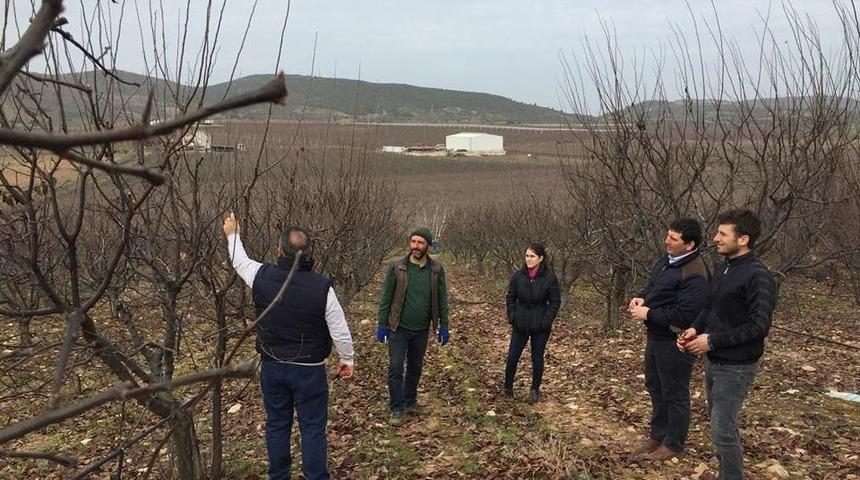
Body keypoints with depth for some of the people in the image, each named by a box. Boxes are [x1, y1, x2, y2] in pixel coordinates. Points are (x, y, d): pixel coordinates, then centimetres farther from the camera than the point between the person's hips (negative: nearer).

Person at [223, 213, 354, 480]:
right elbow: (340, 332, -11)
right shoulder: (322, 287, -18)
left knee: (277, 424, 16)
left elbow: (240, 261, 13)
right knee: (313, 428, 5)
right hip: (309, 371, -3)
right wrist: (347, 359, 5)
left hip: (272, 367, 3)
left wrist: (232, 234, 30)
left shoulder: (262, 277, -10)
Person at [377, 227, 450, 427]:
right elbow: (386, 297, -4)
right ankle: (396, 409, 10)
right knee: (396, 368, -2)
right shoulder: (397, 267, -8)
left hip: (421, 330, 2)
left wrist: (443, 326, 1)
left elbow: (442, 300, 2)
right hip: (398, 328, -2)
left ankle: (410, 401, 34)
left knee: (415, 368, 16)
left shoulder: (436, 269, -3)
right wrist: (382, 324, -6)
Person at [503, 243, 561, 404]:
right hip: (520, 324, 2)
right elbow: (510, 297, 6)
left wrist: (547, 321, -11)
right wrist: (512, 317, -2)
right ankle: (507, 387, 21)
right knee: (512, 357, 4)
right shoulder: (518, 275, -4)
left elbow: (555, 301, -5)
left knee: (537, 358, 9)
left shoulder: (549, 277, -11)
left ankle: (535, 390, 23)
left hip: (540, 326, -2)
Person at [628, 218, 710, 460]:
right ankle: (658, 434, 39)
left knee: (674, 394, 7)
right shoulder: (666, 259, 4)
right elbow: (652, 285, 19)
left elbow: (684, 315, -30)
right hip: (656, 336, 10)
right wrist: (642, 297, -3)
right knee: (655, 387, 22)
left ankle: (673, 444, 24)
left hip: (675, 342, -10)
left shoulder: (695, 274, -26)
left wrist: (649, 314, -22)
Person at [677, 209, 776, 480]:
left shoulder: (757, 277, -19)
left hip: (736, 367, -8)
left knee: (723, 431, -3)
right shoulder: (721, 269, 7)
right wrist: (695, 329, -3)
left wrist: (712, 340, -23)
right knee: (718, 424, 20)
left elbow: (759, 325, -23)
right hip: (713, 361, 9)